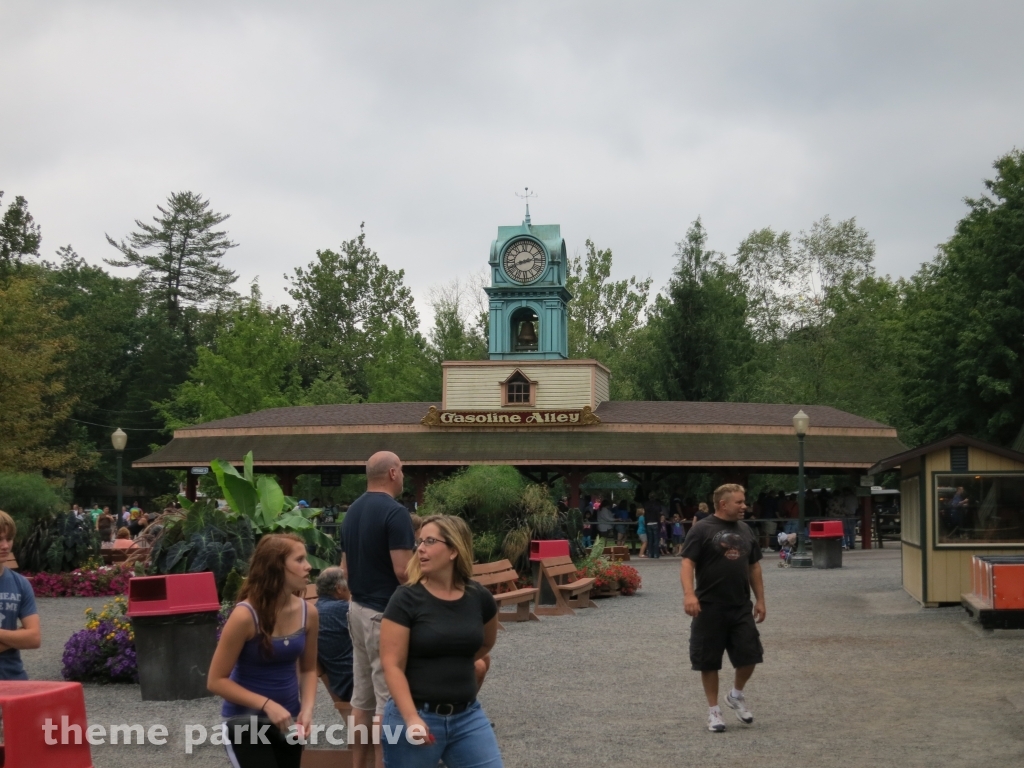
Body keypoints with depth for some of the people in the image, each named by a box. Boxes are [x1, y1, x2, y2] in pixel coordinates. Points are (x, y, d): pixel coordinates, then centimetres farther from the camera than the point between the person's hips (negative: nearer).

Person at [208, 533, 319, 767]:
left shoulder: (308, 613, -6)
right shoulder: (245, 616, -21)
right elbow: (216, 680, -16)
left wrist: (307, 707, -9)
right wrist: (266, 705, -24)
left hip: (287, 720, 6)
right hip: (246, 721, -5)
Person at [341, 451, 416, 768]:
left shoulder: (352, 511, 10)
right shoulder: (395, 512, -17)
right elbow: (403, 571, -22)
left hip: (357, 608, 9)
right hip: (386, 613, -9)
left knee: (362, 697, 14)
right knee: (388, 699, -4)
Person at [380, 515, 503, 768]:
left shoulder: (479, 597, 1)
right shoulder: (406, 599, -11)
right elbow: (392, 666, -14)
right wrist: (411, 718, -22)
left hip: (467, 715, 4)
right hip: (417, 715, -3)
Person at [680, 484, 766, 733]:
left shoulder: (745, 529, 11)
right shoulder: (702, 530, -8)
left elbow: (754, 566, 17)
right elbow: (687, 562, -15)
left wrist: (760, 600, 13)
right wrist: (689, 594, -28)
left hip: (741, 607, 5)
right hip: (710, 608, -5)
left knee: (750, 655, 2)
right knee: (709, 661, 3)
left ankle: (737, 694, 29)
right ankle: (713, 710, 17)